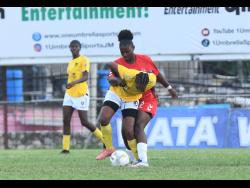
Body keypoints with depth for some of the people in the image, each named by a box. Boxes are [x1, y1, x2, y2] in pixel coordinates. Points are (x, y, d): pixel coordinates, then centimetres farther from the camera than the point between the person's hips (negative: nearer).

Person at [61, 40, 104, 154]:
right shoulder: (70, 62, 16)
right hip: (69, 94, 7)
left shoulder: (84, 60, -9)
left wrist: (73, 83, -38)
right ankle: (65, 148, -7)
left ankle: (105, 140, 13)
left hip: (81, 94, -7)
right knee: (66, 120, -6)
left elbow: (85, 77, -21)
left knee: (84, 122, -4)